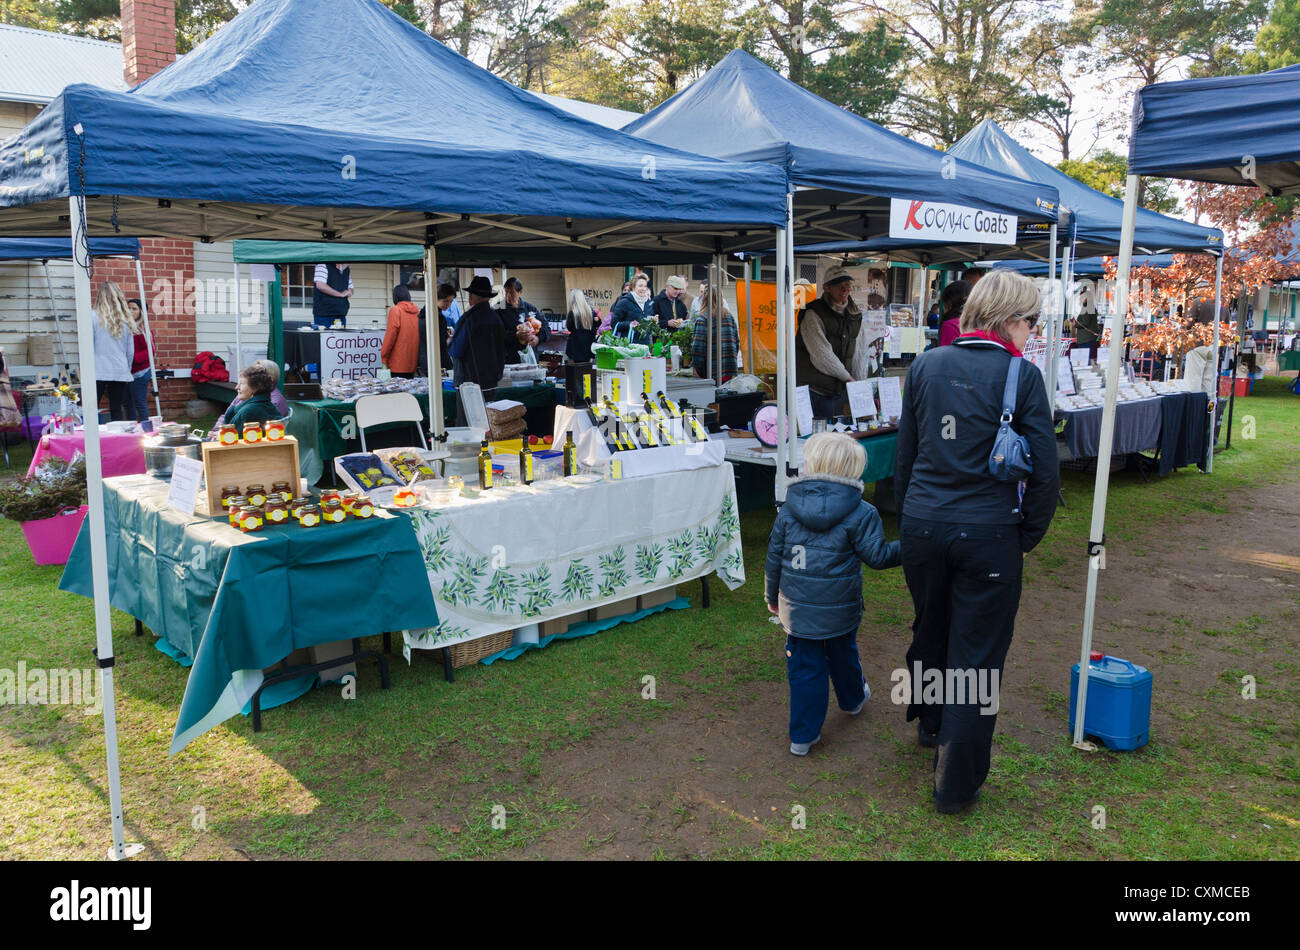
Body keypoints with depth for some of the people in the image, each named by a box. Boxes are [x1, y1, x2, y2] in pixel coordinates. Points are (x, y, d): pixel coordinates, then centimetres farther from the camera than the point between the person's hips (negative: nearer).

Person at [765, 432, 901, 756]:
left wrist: (772, 596, 14)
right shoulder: (860, 513, -11)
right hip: (840, 609, -1)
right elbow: (877, 556, -10)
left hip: (797, 607, 1)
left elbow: (774, 556, 2)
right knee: (843, 655, 24)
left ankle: (803, 735, 12)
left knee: (803, 667, 8)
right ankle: (853, 699, 52)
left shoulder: (789, 509, -3)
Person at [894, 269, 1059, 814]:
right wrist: (1030, 533, 5)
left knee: (930, 629, 25)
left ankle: (929, 724, 50)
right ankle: (955, 783, 16)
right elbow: (1044, 471, -9)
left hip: (923, 525, 5)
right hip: (988, 533, -4)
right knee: (977, 653, 7)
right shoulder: (1021, 376, -10)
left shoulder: (925, 366, 2)